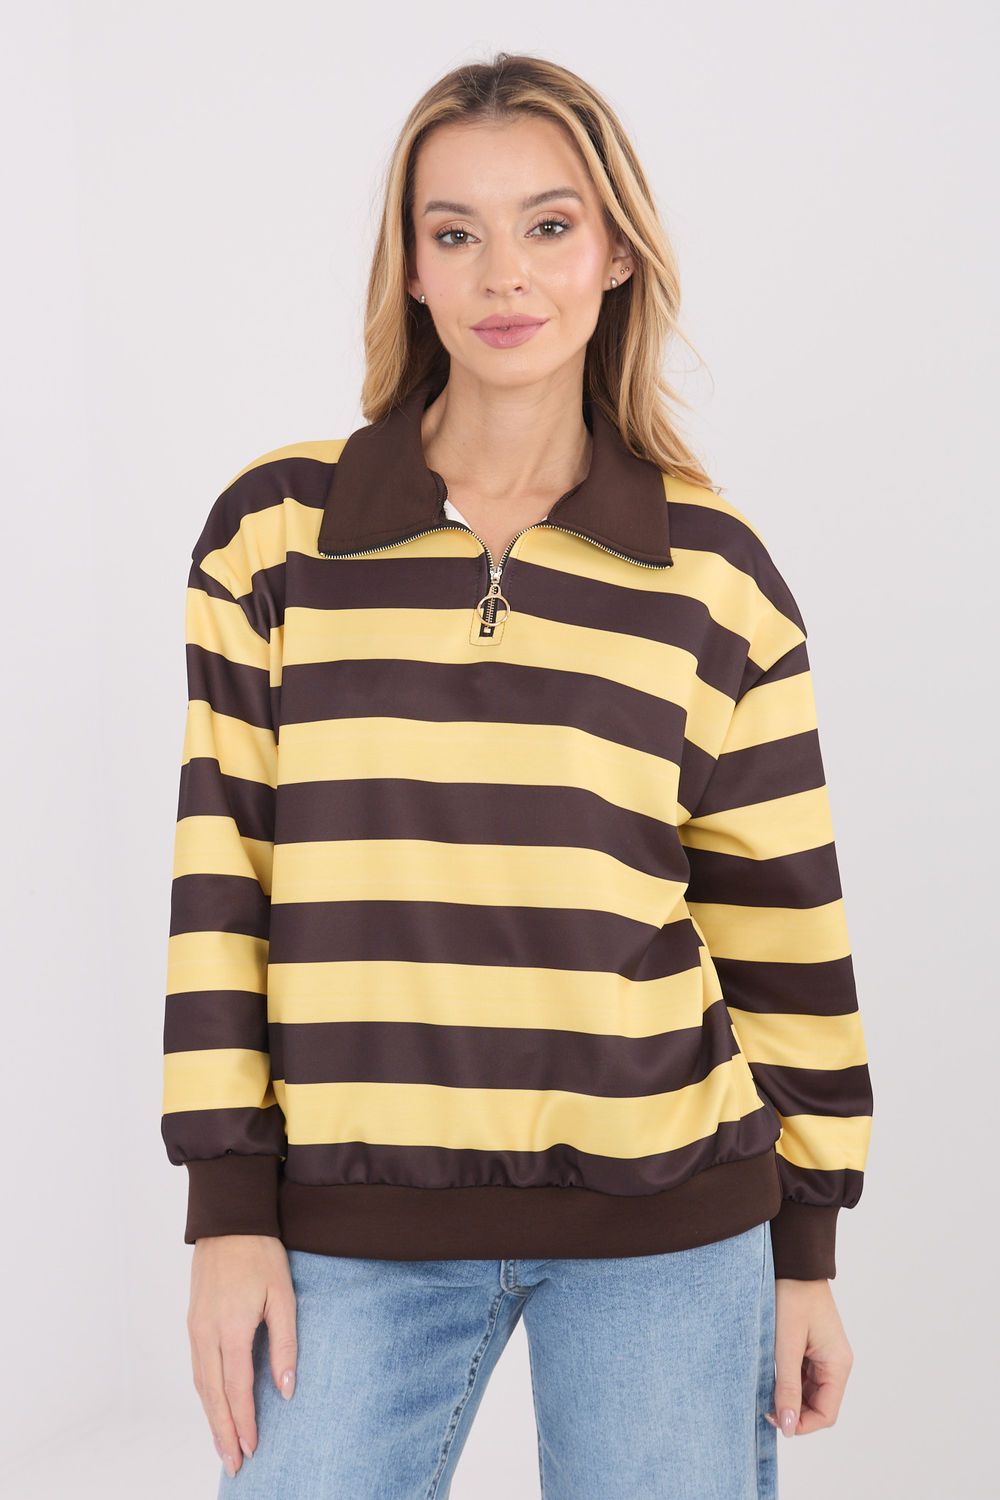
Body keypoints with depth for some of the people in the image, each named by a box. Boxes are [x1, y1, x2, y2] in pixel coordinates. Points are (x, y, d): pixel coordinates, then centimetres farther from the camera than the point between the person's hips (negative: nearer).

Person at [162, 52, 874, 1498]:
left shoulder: (714, 573, 1)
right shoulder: (275, 531, 0)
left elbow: (780, 919, 5)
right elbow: (219, 879, 1)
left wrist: (806, 1251, 7)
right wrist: (229, 1211, -2)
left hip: (667, 1230, 0)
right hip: (354, 1233, 0)